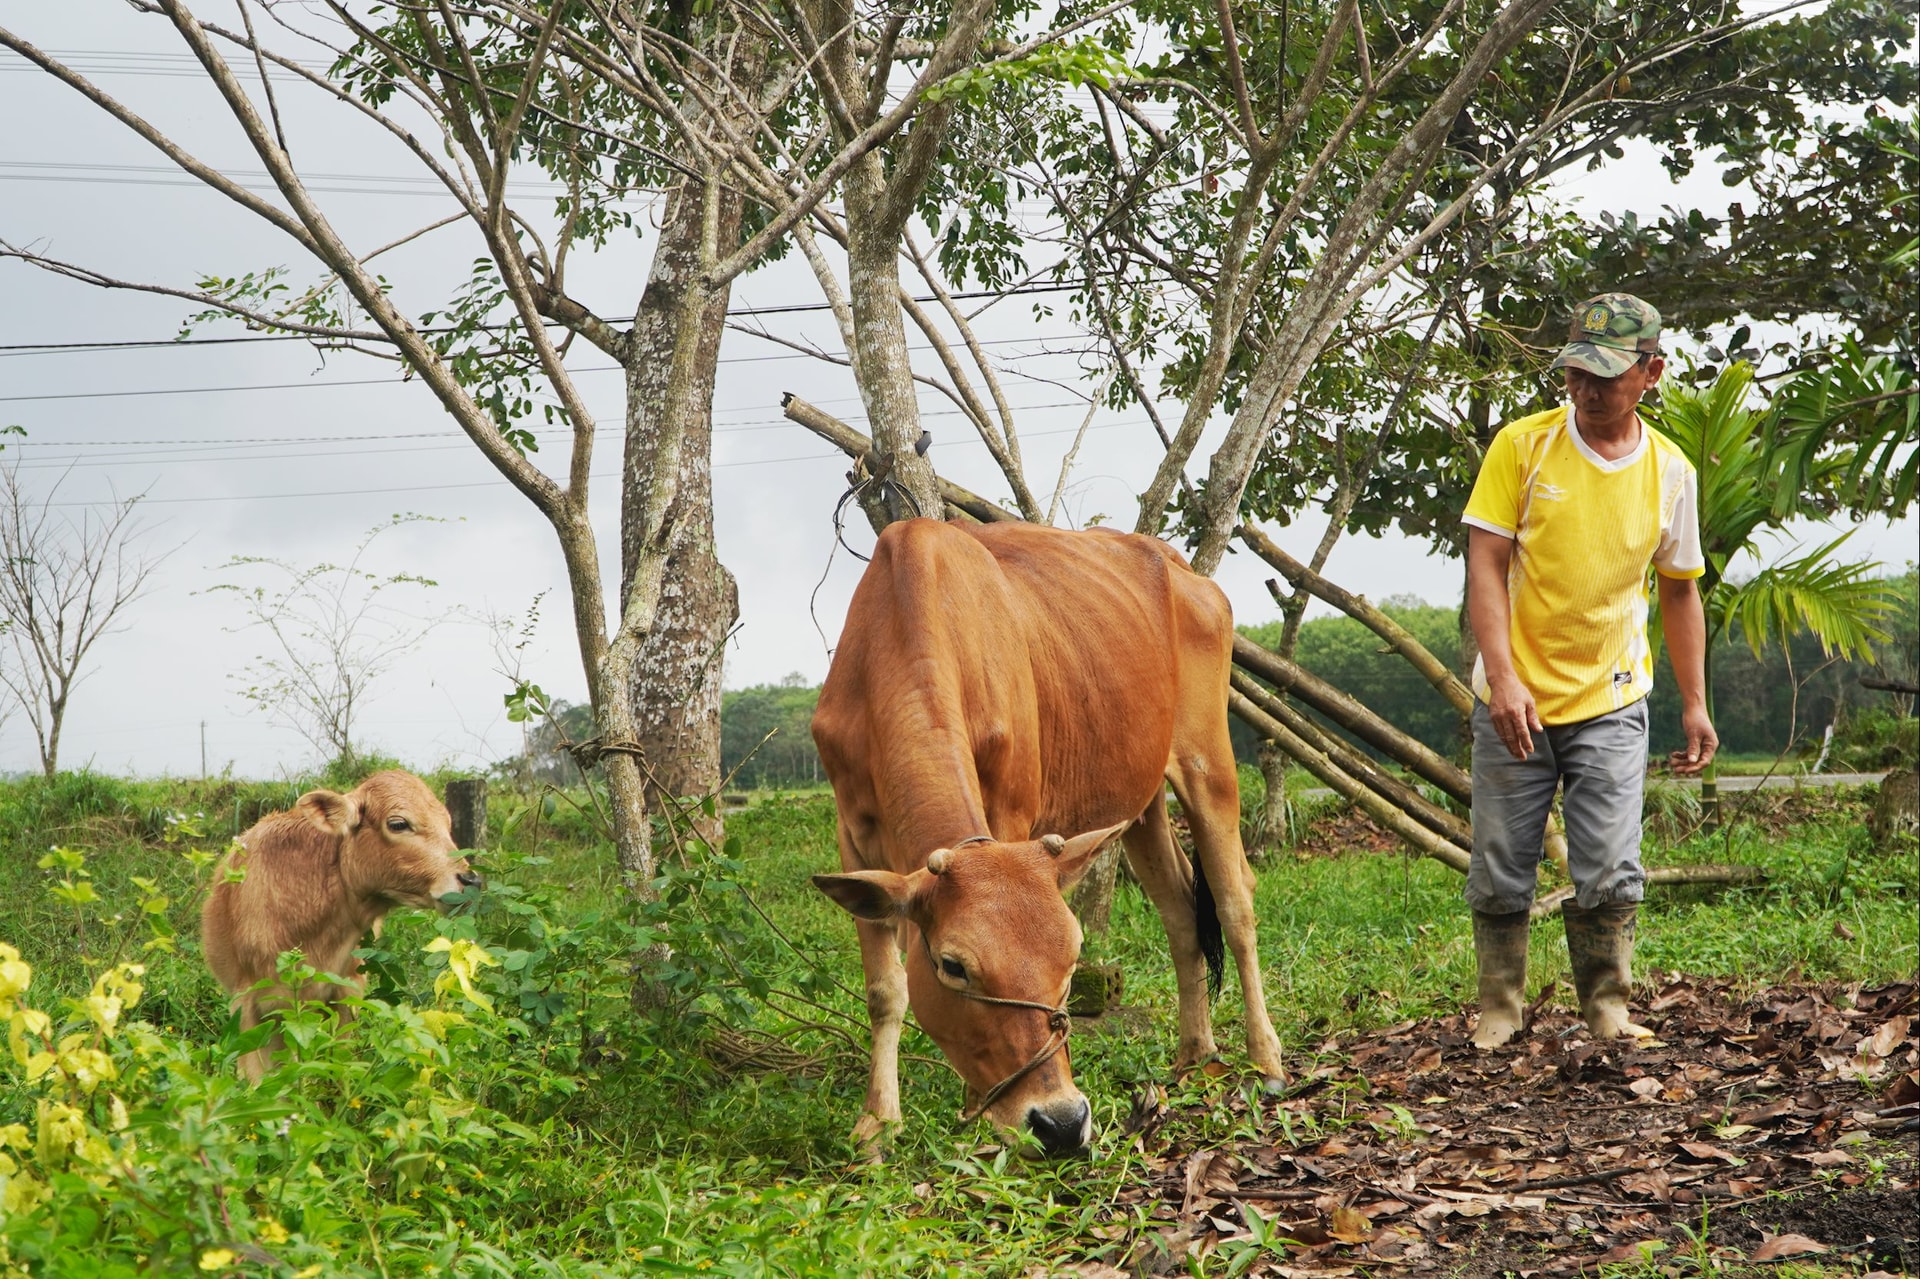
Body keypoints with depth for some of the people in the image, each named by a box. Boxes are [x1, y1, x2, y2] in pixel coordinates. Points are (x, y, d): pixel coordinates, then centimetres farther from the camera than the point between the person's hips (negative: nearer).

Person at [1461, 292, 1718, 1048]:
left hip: (1611, 704, 1)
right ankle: (1499, 1010, 21)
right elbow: (1485, 563, -10)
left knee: (1610, 873, -5)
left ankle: (1608, 1009, 13)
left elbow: (1680, 589, 11)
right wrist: (1502, 677, -21)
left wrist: (1695, 703, 8)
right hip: (1515, 701, -1)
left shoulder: (1670, 473, 0)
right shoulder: (1522, 446, -7)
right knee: (1500, 873, 5)